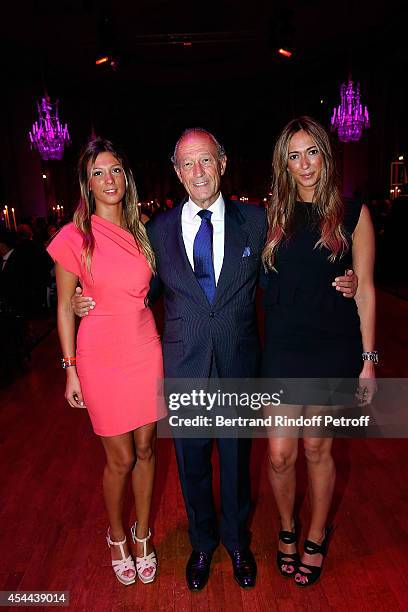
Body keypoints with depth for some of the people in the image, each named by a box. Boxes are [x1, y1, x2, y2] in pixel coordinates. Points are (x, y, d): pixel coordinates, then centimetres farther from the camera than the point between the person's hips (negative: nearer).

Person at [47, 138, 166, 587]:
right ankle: (117, 538, 38)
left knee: (145, 449, 14)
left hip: (146, 351, 4)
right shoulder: (74, 237, -7)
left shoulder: (140, 232, 5)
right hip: (101, 358, -3)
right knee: (120, 459, 9)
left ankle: (142, 537, 38)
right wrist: (70, 369, -3)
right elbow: (65, 307, -2)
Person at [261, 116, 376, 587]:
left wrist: (368, 359, -2)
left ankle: (316, 539, 38)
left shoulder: (352, 213, 0)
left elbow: (365, 288, 0)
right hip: (282, 348, 2)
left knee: (317, 448, 12)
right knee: (280, 453, 5)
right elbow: (261, 279, 8)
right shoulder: (273, 215, 5)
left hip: (333, 348, -1)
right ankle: (287, 530, 36)